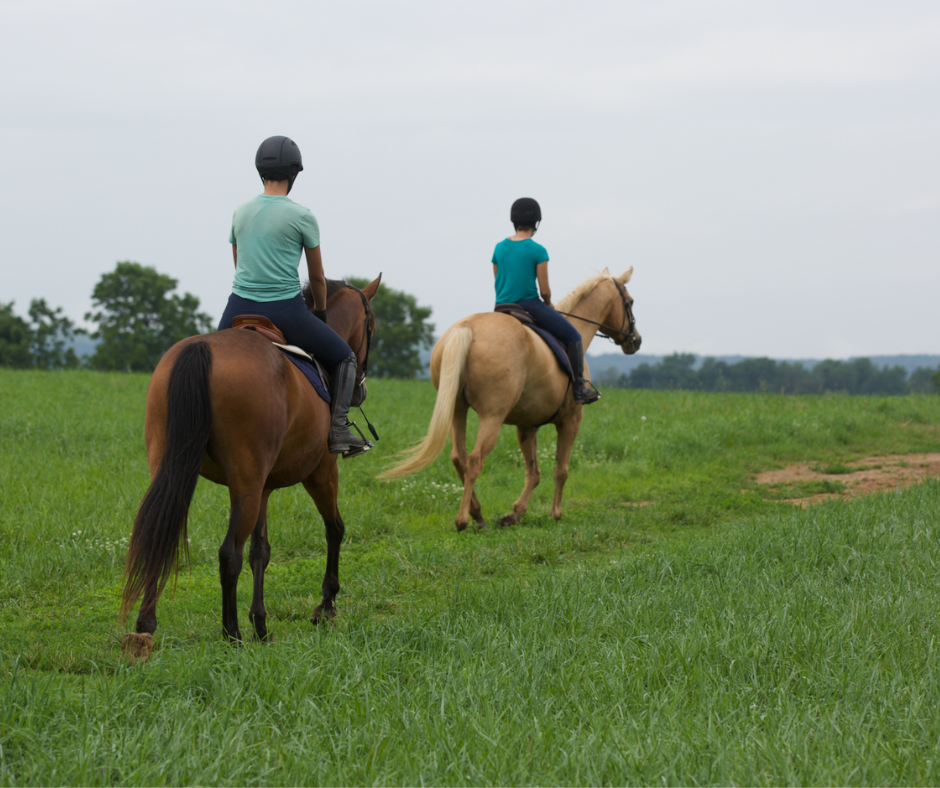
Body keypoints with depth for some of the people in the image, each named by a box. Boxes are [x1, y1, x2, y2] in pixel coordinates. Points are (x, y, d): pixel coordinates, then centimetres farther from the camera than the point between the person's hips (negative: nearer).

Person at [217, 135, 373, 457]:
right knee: (344, 359, 15)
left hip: (239, 310, 4)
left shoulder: (240, 212, 8)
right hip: (286, 311, -4)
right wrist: (320, 312, 24)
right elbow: (317, 277, 5)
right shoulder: (302, 216, -6)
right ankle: (338, 430, 1)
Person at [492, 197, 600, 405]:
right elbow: (545, 291, -10)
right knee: (573, 337, 10)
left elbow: (498, 284, 10)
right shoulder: (538, 251, -11)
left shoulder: (500, 248, 4)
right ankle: (579, 389, 2)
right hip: (530, 306, -5)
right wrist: (548, 304, 11)